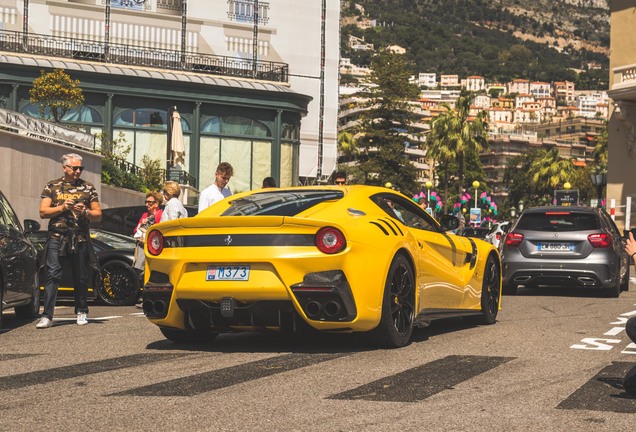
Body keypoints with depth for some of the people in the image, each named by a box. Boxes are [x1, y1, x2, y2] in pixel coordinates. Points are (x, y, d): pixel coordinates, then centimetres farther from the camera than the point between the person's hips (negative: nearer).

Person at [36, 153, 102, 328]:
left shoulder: (88, 188, 11)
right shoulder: (52, 187, 8)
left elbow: (98, 215, 11)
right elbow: (43, 212, 3)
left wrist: (85, 212, -9)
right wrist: (62, 208, -11)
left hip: (81, 239, 1)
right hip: (57, 237, -1)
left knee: (81, 278, 7)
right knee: (52, 275, -11)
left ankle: (82, 312, 22)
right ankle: (47, 316, -13)